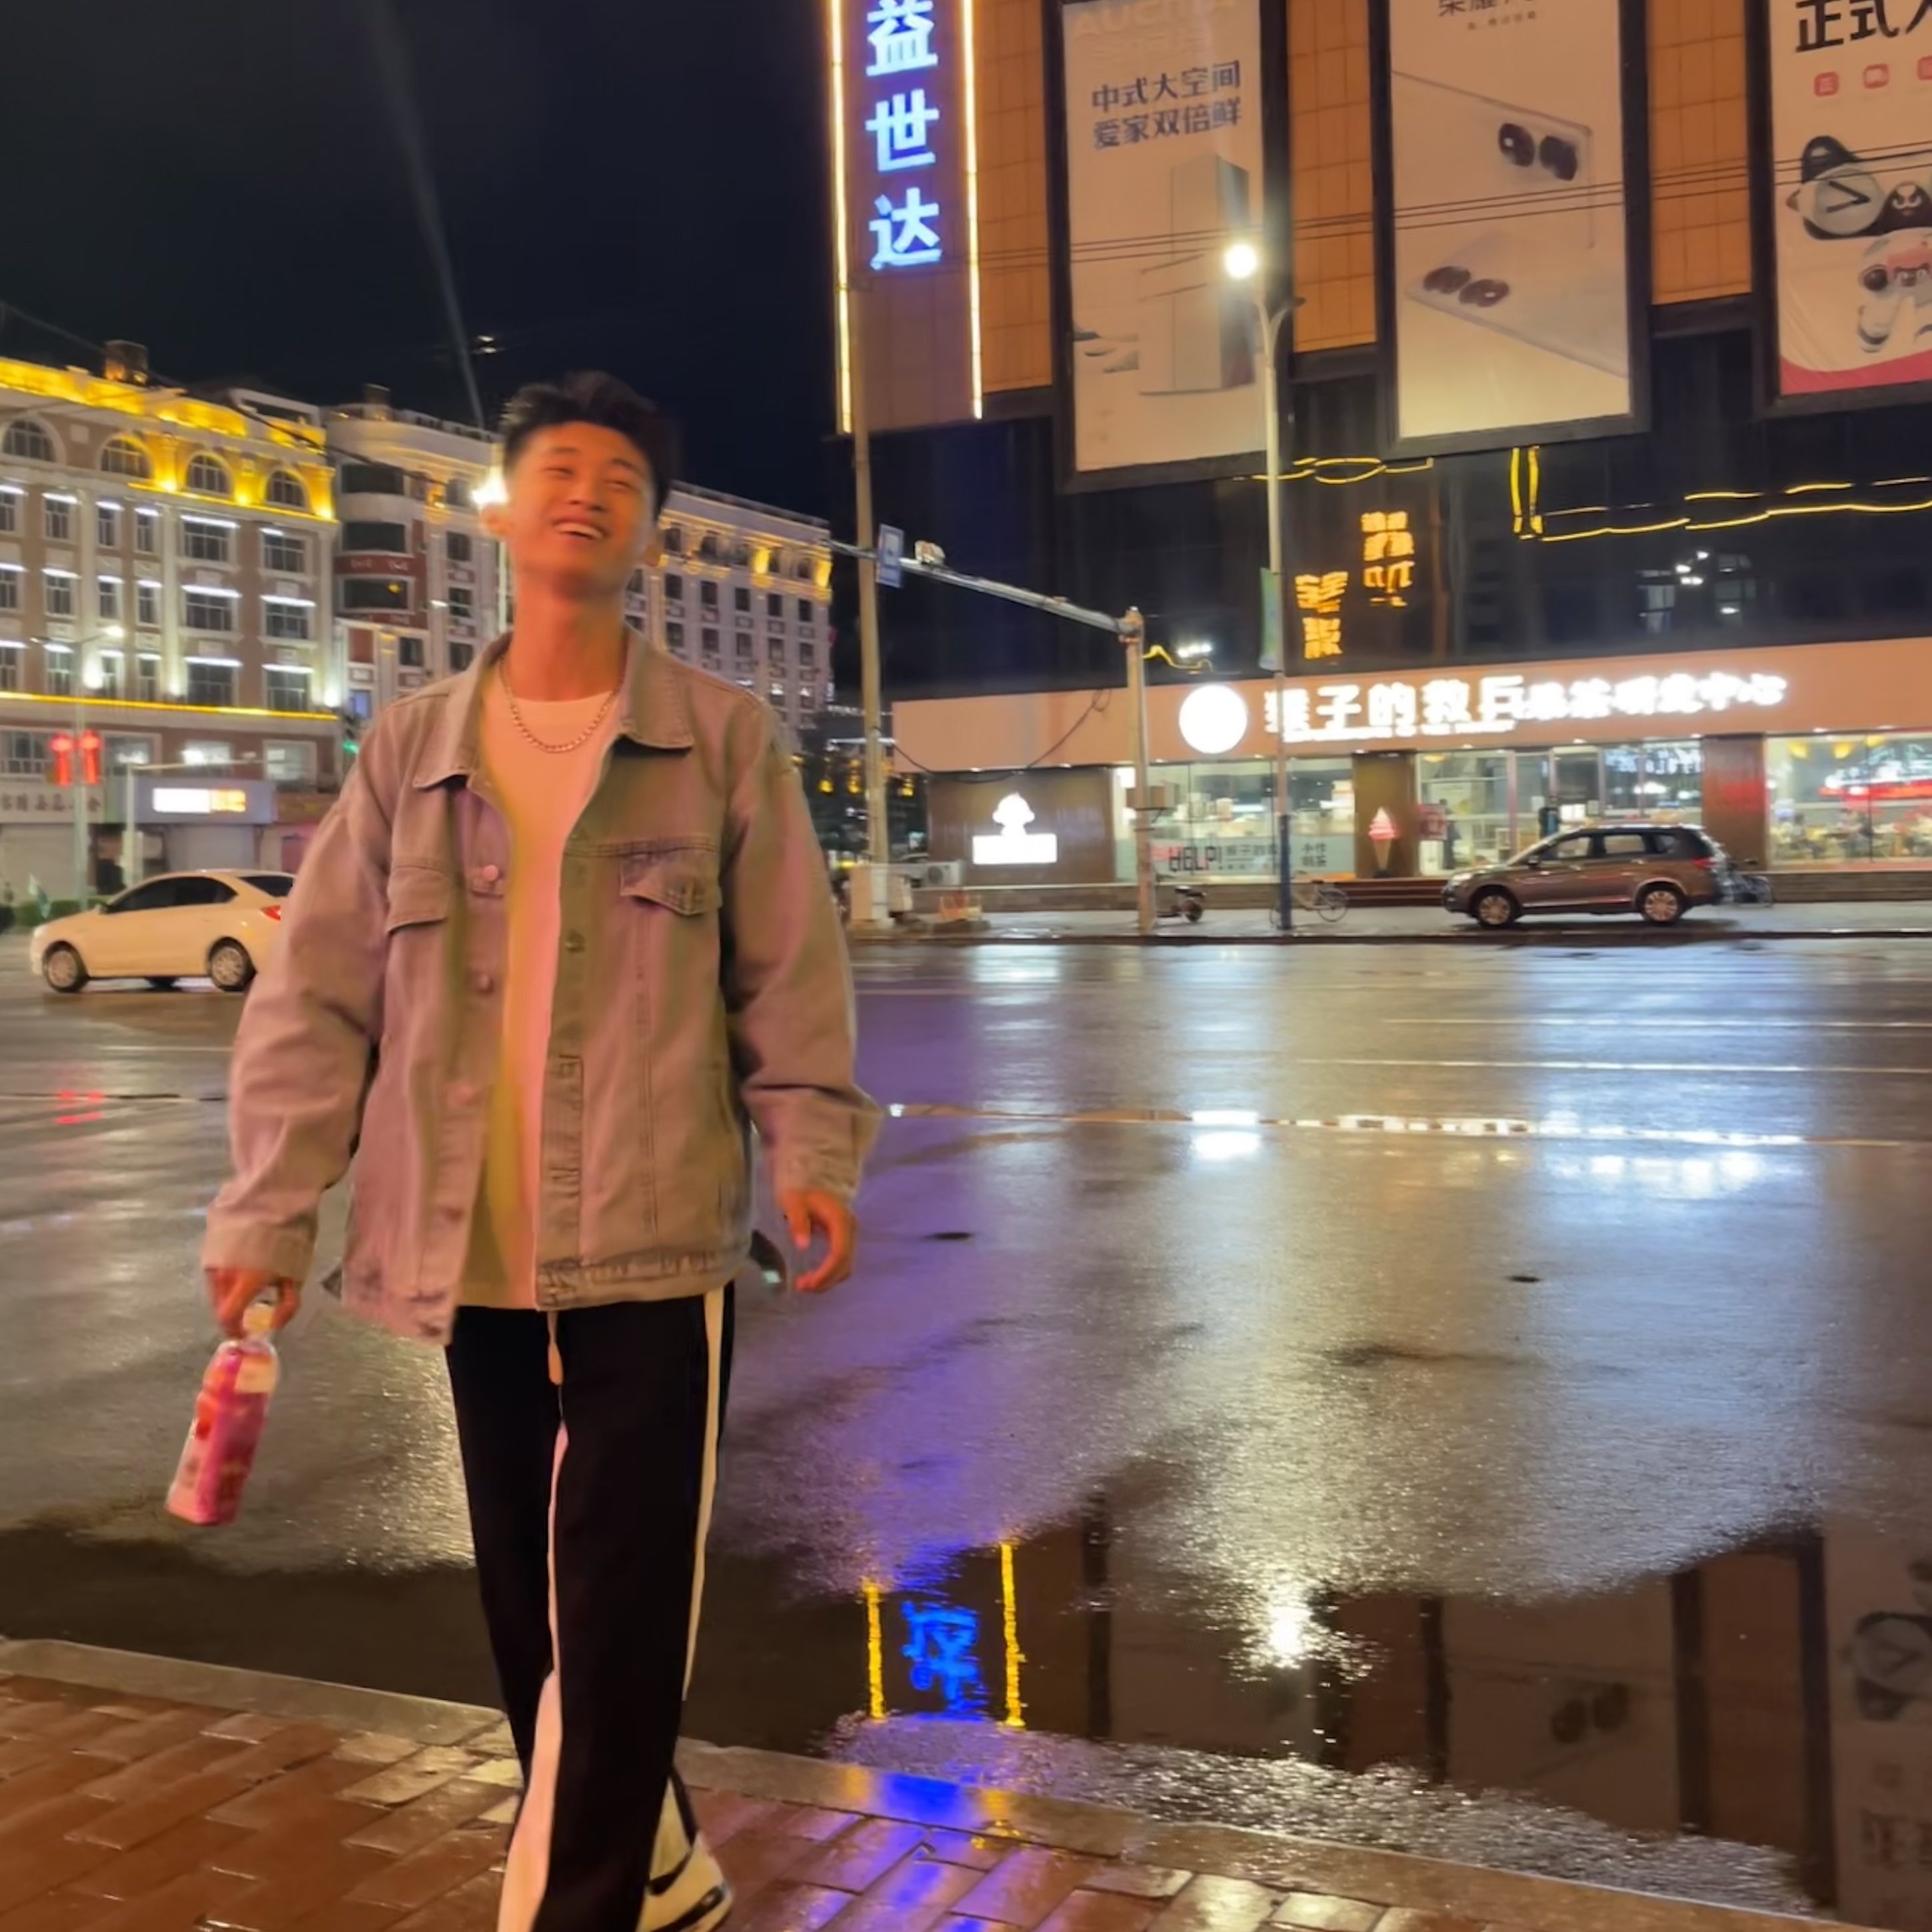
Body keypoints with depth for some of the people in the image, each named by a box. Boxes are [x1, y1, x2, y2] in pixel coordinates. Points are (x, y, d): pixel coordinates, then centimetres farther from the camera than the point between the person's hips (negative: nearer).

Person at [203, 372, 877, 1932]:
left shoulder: (724, 739, 1)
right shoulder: (411, 750, 7)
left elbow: (790, 979, 1)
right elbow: (315, 999, 5)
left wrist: (813, 1157, -12)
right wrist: (269, 1209, -3)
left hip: (655, 1246, -3)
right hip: (475, 1257, 4)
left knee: (618, 1624, -2)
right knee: (532, 1612, 14)